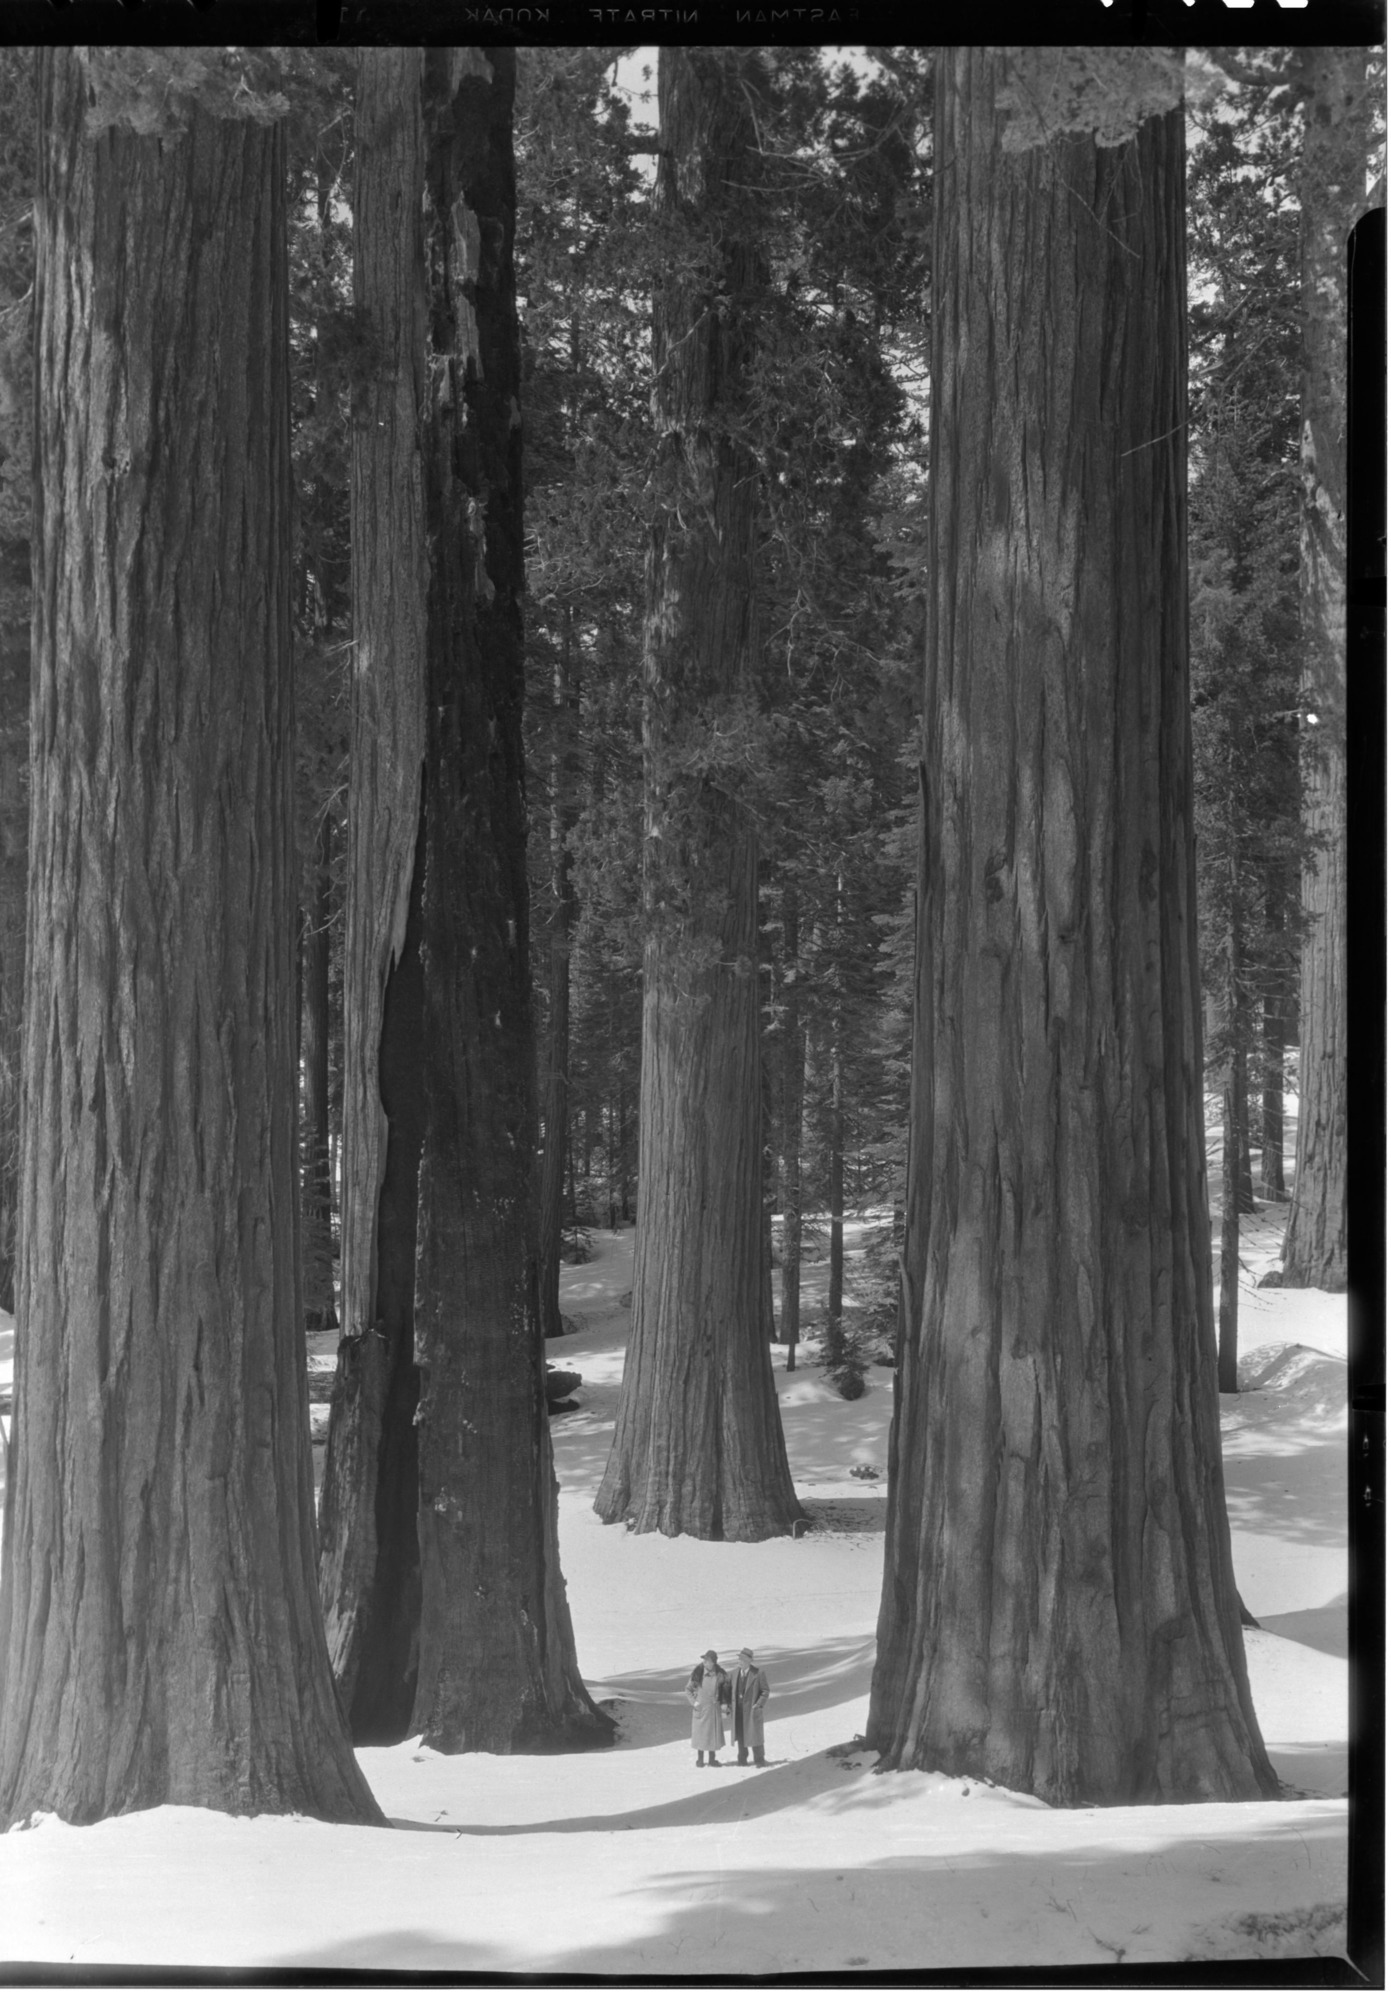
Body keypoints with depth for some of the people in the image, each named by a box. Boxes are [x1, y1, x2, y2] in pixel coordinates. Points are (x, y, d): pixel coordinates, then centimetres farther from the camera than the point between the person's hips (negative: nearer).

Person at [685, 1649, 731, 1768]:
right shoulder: (698, 1674, -10)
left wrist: (725, 1704, -4)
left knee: (714, 1731, 5)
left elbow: (725, 1689, 6)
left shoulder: (720, 1674, -7)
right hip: (700, 1707, -1)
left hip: (714, 1707, 1)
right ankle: (700, 1759, 16)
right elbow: (688, 1690, 0)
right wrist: (694, 1702, -11)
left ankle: (712, 1759, 17)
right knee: (699, 1732, 5)